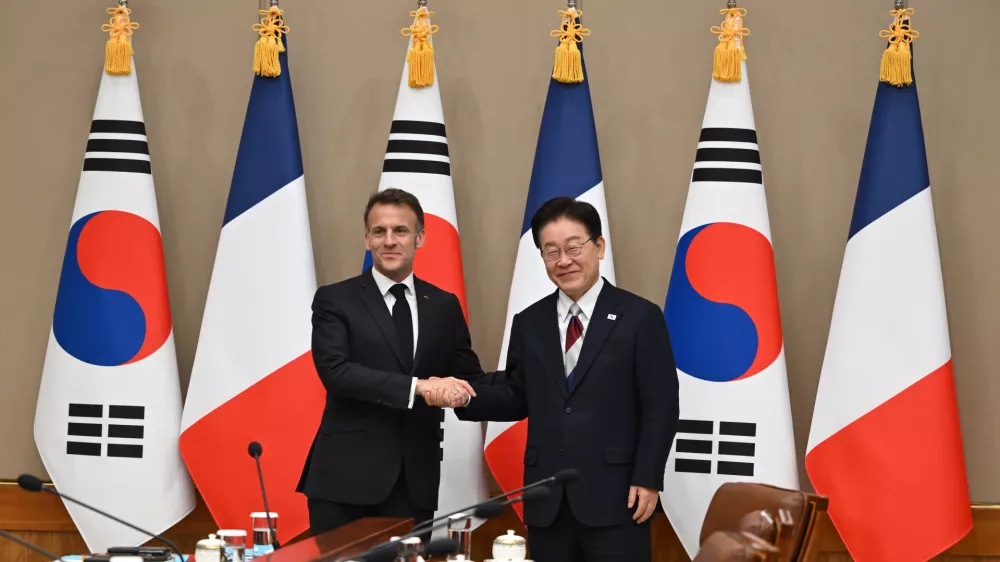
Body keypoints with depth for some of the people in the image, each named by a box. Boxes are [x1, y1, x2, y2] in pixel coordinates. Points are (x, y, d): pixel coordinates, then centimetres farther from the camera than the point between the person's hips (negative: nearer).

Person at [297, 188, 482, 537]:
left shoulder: (444, 305, 11)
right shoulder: (334, 300, 0)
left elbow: (469, 377, 12)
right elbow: (334, 370, -13)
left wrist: (456, 390, -13)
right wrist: (417, 386, -21)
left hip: (415, 479, 3)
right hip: (346, 476, -3)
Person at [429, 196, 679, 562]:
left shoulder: (640, 317, -1)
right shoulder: (528, 323, 12)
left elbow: (660, 407, -4)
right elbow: (517, 397, 12)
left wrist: (647, 480, -10)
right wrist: (468, 395, -6)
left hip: (614, 496, -4)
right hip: (546, 500, 4)